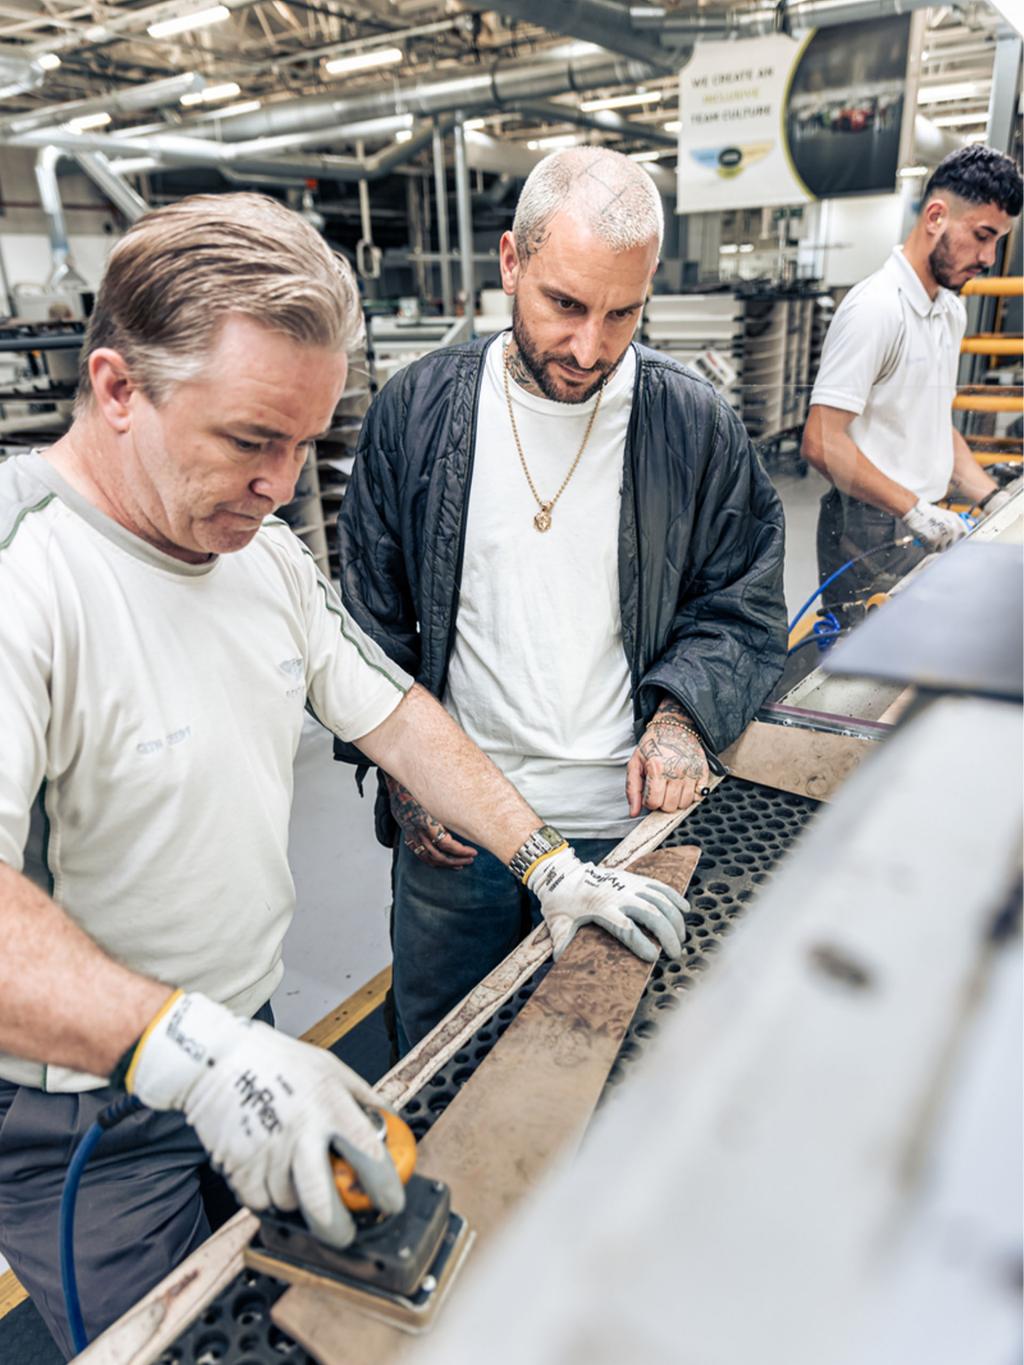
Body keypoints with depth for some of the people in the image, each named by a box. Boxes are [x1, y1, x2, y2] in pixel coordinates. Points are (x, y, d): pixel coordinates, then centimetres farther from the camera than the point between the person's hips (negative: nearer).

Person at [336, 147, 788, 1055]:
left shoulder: (697, 427, -5)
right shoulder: (417, 410, -4)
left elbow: (744, 608, 5)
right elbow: (370, 617, 3)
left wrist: (684, 715, -12)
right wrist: (400, 767, -3)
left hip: (622, 824, 0)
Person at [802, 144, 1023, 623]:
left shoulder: (951, 311, 14)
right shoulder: (875, 308, -15)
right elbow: (821, 443, -22)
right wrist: (915, 510, -21)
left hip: (924, 529, 9)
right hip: (872, 536, -9)